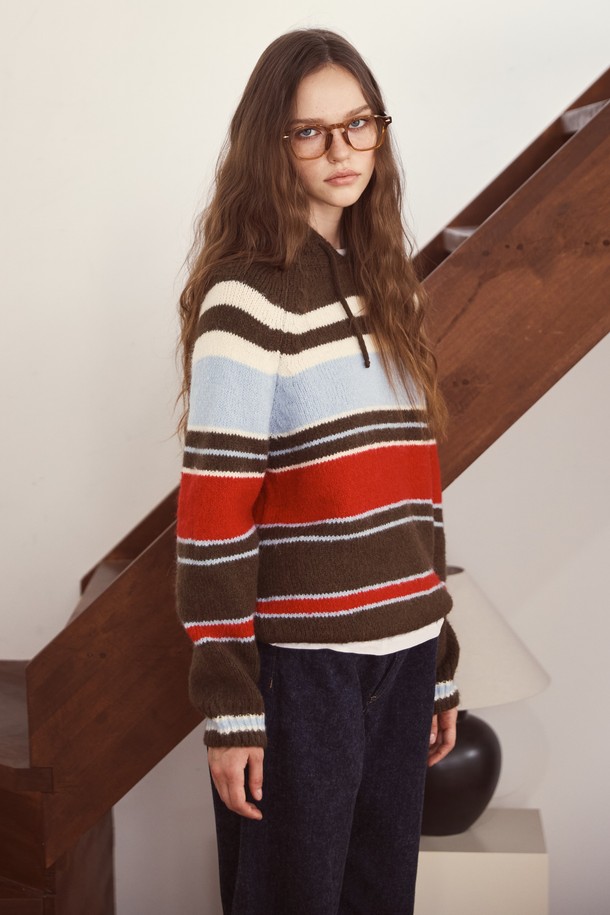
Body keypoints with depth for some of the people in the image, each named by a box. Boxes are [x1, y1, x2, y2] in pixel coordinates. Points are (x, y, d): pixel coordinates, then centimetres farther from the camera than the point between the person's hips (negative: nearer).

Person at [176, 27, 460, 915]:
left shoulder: (389, 287, 11)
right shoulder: (247, 296, -10)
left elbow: (415, 493, 13)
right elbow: (212, 516, -13)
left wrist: (441, 666, 14)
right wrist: (229, 707, -14)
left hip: (403, 656, 7)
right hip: (301, 667, -6)